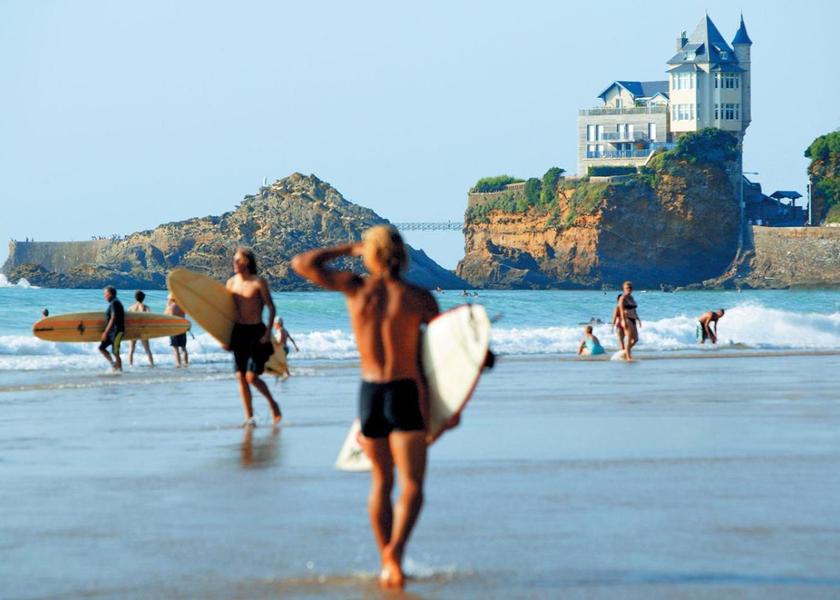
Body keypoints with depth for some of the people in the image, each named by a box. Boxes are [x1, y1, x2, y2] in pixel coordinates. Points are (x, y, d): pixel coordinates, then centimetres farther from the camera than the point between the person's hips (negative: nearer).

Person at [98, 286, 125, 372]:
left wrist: (105, 332, -20)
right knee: (101, 347, 10)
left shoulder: (114, 303, -13)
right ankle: (113, 364, 11)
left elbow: (113, 319, -20)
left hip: (116, 331, -10)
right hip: (112, 332, 10)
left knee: (115, 352, -7)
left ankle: (119, 370, -2)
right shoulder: (114, 303, 17)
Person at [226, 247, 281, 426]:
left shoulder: (258, 282, -9)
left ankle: (272, 403, 17)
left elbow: (271, 307, -7)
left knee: (252, 377, -10)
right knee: (241, 376, 1)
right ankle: (249, 417, 9)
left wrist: (268, 332, -15)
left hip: (256, 331, -5)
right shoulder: (231, 282, 7)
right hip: (239, 331, 5)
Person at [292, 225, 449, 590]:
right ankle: (395, 549, -27)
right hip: (407, 394, -3)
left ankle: (387, 563, 18)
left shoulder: (355, 288, -1)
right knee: (411, 486, -4)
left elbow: (302, 264, 8)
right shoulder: (419, 298, -4)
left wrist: (347, 249, 17)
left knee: (381, 483, 17)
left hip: (369, 393, 3)